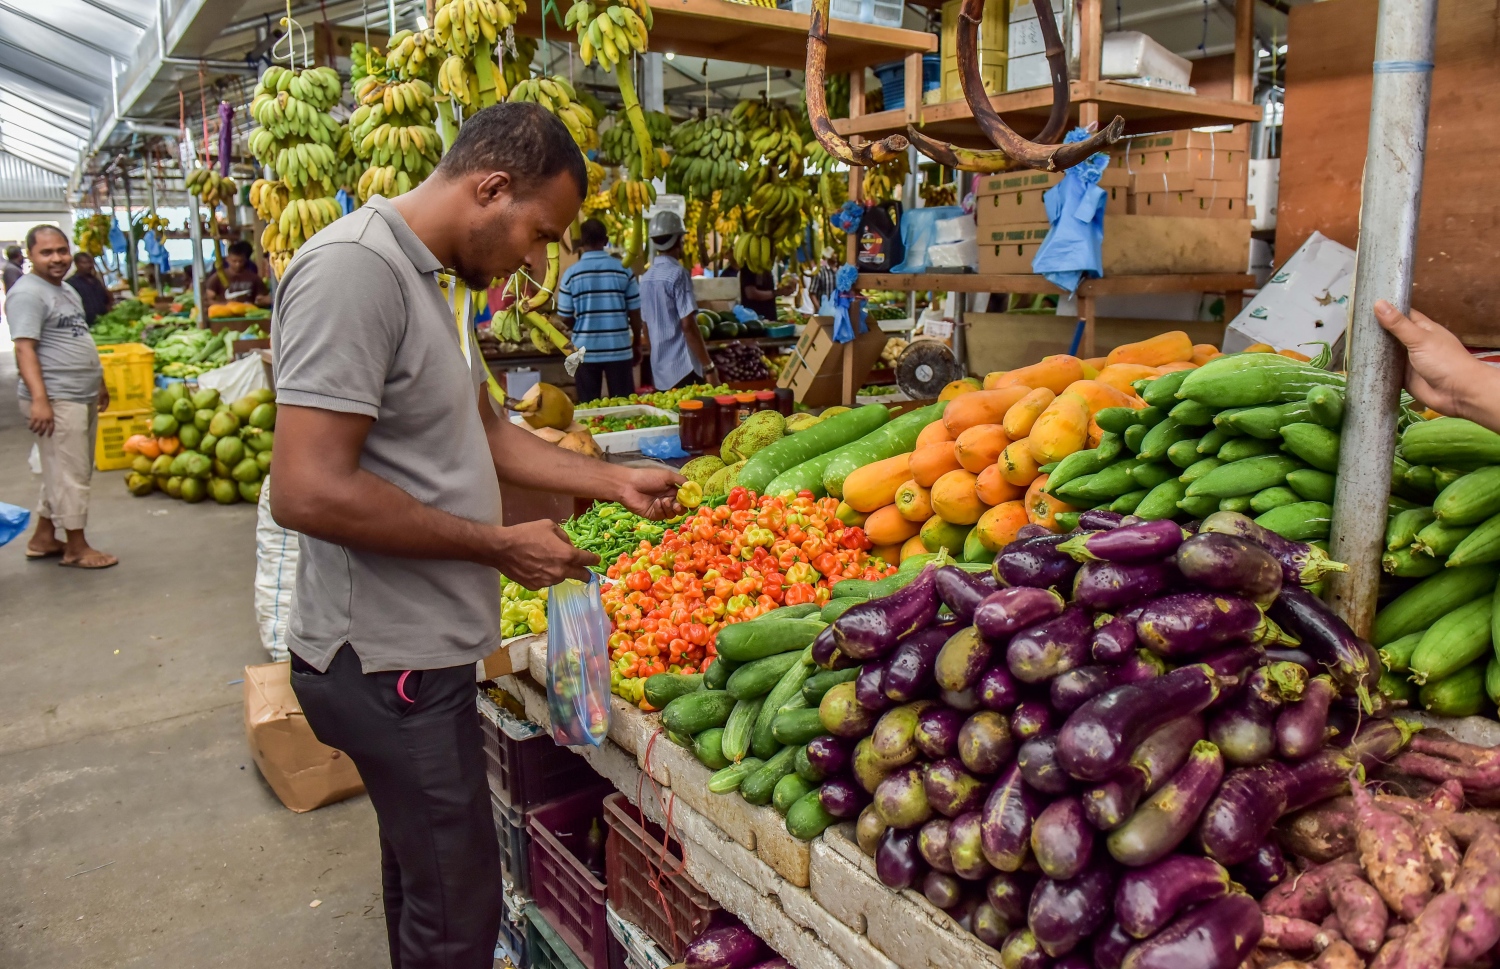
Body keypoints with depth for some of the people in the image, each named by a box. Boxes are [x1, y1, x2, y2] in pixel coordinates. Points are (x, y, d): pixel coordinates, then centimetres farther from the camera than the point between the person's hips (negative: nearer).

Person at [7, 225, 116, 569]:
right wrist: (39, 399, -27)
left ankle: (43, 539, 26)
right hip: (56, 400, -10)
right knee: (70, 475, -3)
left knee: (63, 473, 16)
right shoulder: (28, 293, -12)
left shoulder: (67, 291, 17)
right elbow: (24, 348, -19)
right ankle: (76, 547, 6)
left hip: (82, 398, 10)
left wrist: (98, 383, 27)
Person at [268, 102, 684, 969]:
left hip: (422, 645, 10)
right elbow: (309, 491, -27)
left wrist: (614, 480, 11)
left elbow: (480, 429, 19)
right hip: (389, 663, -10)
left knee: (424, 876, 24)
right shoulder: (354, 270, -20)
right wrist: (502, 547, -19)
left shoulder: (421, 275, 13)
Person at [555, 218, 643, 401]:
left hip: (586, 351, 0)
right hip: (619, 349, 0)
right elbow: (635, 313, 0)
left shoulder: (571, 274, -3)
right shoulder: (624, 270, -2)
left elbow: (566, 318, 0)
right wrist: (637, 343, 14)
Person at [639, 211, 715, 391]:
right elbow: (688, 325, -18)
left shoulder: (646, 277, 10)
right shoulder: (678, 274, -13)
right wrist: (709, 366, -15)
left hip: (660, 369, 8)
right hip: (683, 368, -8)